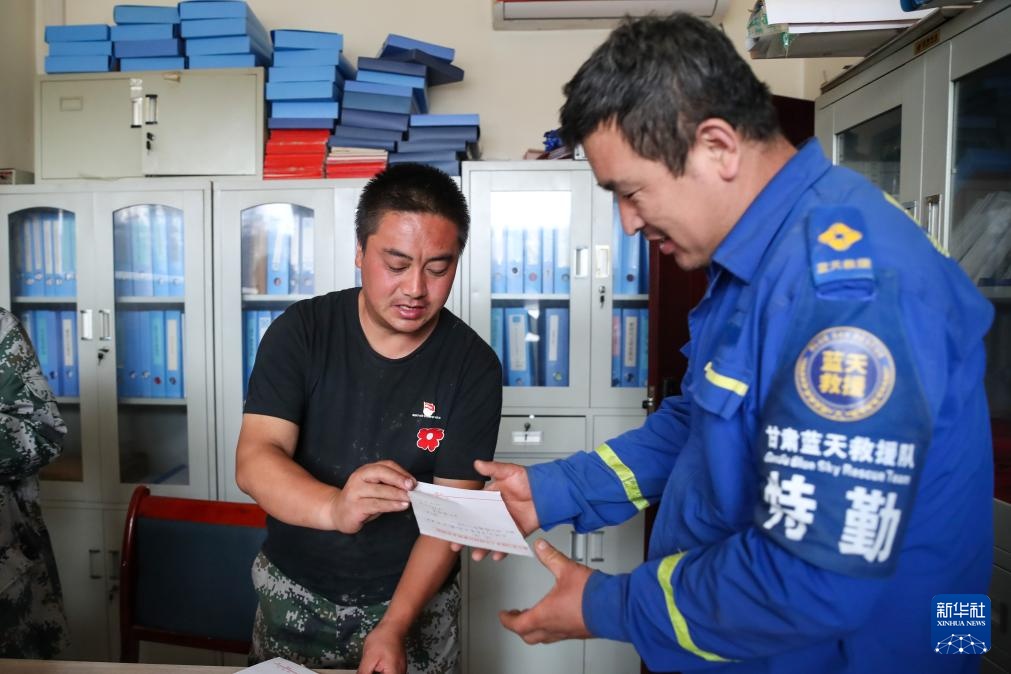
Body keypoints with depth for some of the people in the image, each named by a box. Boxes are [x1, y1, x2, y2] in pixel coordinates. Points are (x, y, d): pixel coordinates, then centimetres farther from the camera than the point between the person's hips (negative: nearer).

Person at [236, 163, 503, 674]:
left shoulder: (473, 366, -15)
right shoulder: (300, 332, -13)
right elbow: (254, 460, -20)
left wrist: (393, 627, -25)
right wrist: (334, 509, -40)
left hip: (416, 602, -1)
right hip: (294, 596, 2)